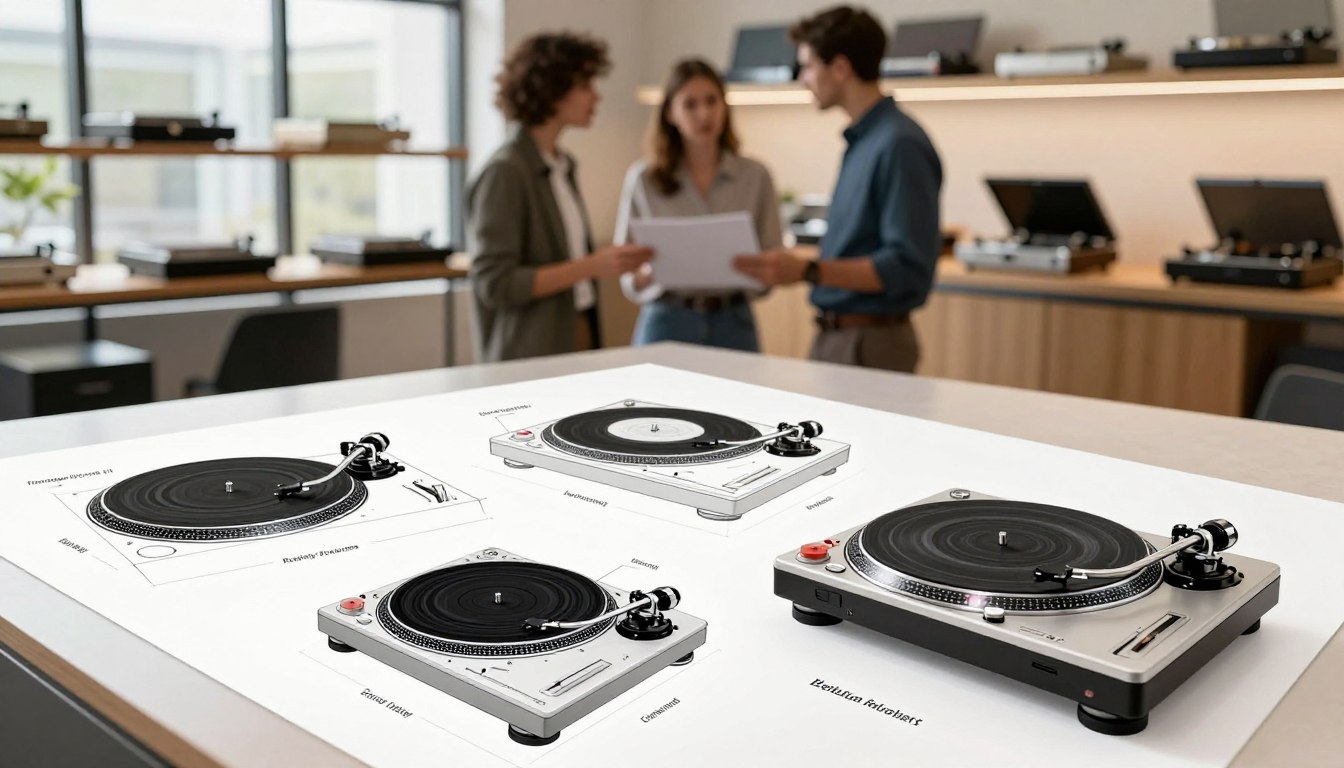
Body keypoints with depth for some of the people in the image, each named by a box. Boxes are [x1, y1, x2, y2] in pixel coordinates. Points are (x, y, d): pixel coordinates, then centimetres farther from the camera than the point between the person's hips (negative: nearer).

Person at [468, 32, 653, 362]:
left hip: (579, 338, 7)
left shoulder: (562, 165, 11)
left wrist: (615, 260, 5)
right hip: (529, 357, -7)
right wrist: (591, 266, -22)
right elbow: (494, 283, -19)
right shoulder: (505, 172, -14)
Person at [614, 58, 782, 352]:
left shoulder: (755, 176, 2)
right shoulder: (643, 179, 0)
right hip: (666, 324, -1)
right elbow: (627, 273, 3)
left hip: (733, 324, 1)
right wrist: (653, 273, -18)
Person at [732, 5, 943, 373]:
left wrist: (807, 271, -28)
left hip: (870, 343, -9)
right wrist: (794, 267, 14)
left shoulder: (900, 145, -18)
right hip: (835, 335, 9)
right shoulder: (861, 140, 11)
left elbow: (907, 267, -23)